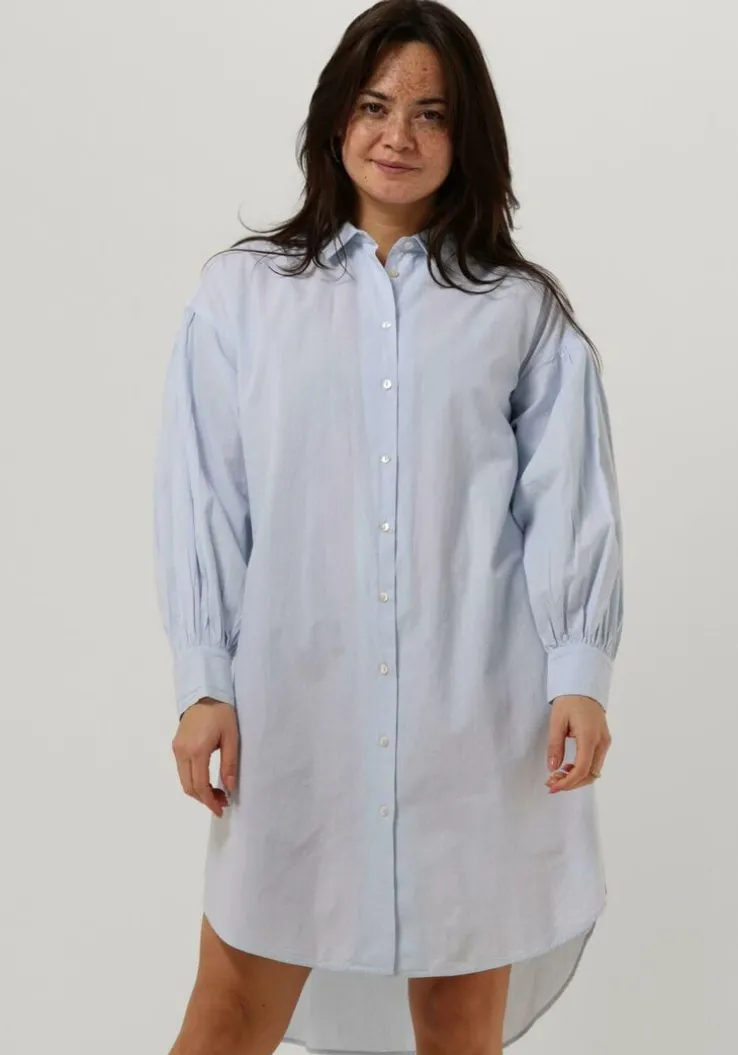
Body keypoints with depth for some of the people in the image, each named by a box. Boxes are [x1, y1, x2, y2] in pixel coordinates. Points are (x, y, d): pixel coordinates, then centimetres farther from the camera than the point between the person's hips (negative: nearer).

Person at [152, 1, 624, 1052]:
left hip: (475, 709, 1)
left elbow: (568, 500, 2)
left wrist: (580, 674, -8)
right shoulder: (241, 291, 6)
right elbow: (202, 501, 4)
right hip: (296, 704, 0)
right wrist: (203, 686, -2)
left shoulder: (523, 309, 7)